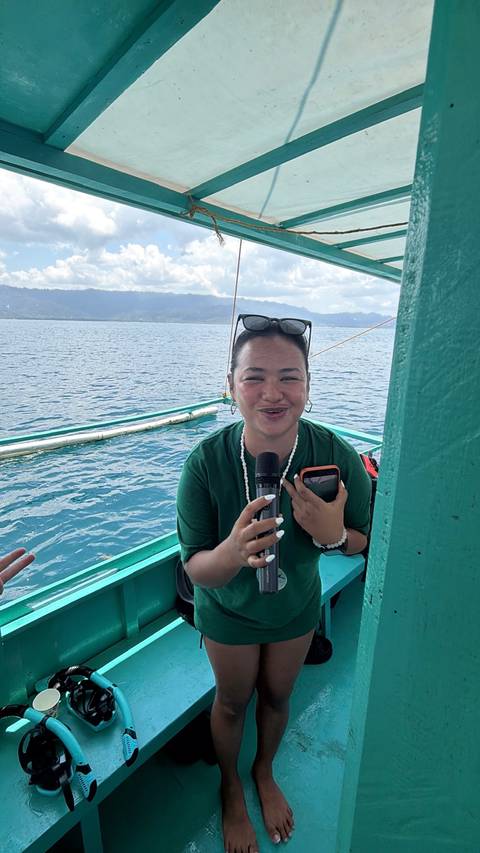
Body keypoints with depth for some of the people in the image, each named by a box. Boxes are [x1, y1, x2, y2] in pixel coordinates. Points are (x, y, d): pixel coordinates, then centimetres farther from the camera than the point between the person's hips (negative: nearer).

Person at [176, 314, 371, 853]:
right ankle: (231, 790, 62)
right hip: (229, 610, -1)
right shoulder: (206, 462, -33)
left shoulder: (337, 457, -29)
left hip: (297, 606, 2)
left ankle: (265, 773, 66)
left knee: (276, 696, 29)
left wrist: (333, 533, -36)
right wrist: (233, 551, -49)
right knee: (232, 702, 26)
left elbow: (361, 541, -13)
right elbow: (196, 569, -27)